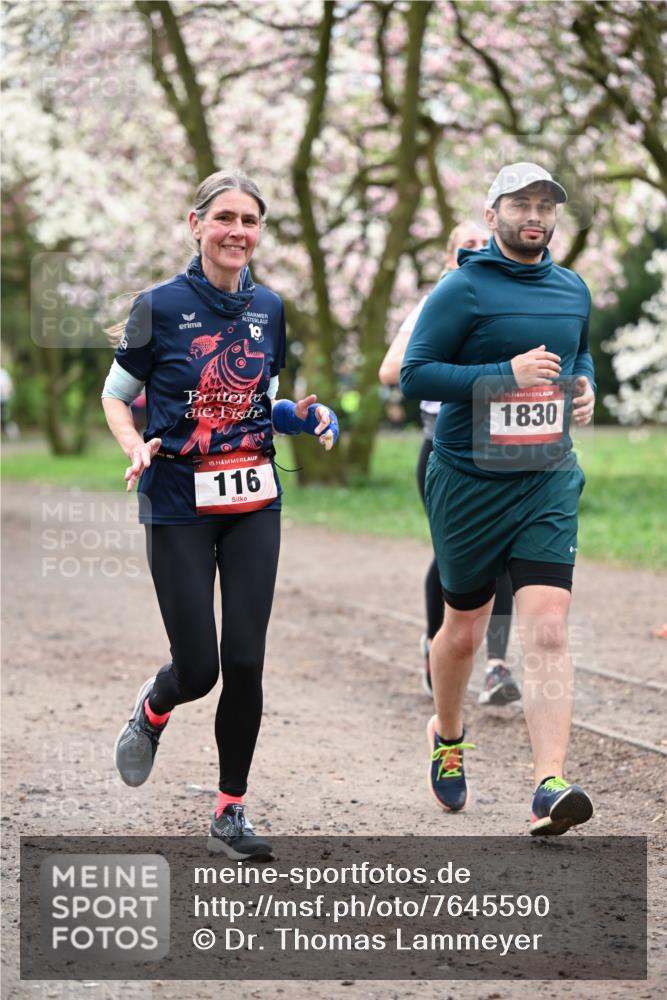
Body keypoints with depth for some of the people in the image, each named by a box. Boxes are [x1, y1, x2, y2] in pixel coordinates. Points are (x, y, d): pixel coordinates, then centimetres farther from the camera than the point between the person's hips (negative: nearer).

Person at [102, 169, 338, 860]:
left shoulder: (268, 308, 7)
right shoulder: (161, 305, -6)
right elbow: (116, 395, 3)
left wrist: (303, 415, -2)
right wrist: (136, 448, -16)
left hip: (253, 501, 3)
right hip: (179, 507, -3)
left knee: (245, 662, -3)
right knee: (198, 668, -3)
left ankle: (231, 814, 11)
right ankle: (153, 709, 35)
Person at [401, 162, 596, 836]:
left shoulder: (573, 291, 10)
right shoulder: (462, 290, -8)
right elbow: (414, 376, -13)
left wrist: (585, 386, 6)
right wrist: (506, 374, -20)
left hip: (548, 482, 3)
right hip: (469, 482, -3)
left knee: (547, 630, -12)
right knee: (463, 630, 12)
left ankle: (549, 788, -19)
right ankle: (447, 736, 42)